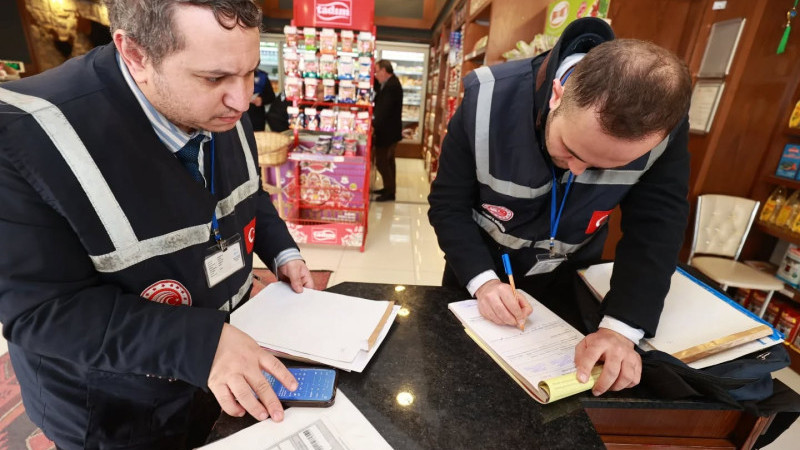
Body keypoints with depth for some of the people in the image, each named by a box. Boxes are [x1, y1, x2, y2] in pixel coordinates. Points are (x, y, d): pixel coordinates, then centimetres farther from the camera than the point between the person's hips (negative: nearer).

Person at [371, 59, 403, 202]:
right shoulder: (390, 83, 10)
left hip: (387, 131, -11)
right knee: (388, 160, 18)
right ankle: (389, 188, 31)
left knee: (381, 162, -3)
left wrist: (373, 124, -20)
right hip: (389, 130, 11)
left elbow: (384, 109, -27)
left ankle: (390, 191, 8)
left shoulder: (391, 86, -22)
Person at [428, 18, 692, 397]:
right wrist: (481, 279, -32)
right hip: (480, 265, 0)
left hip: (567, 277, 1)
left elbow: (654, 229, -21)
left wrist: (621, 327, -32)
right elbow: (448, 204, -21)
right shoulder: (488, 102, -31)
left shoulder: (663, 121, -25)